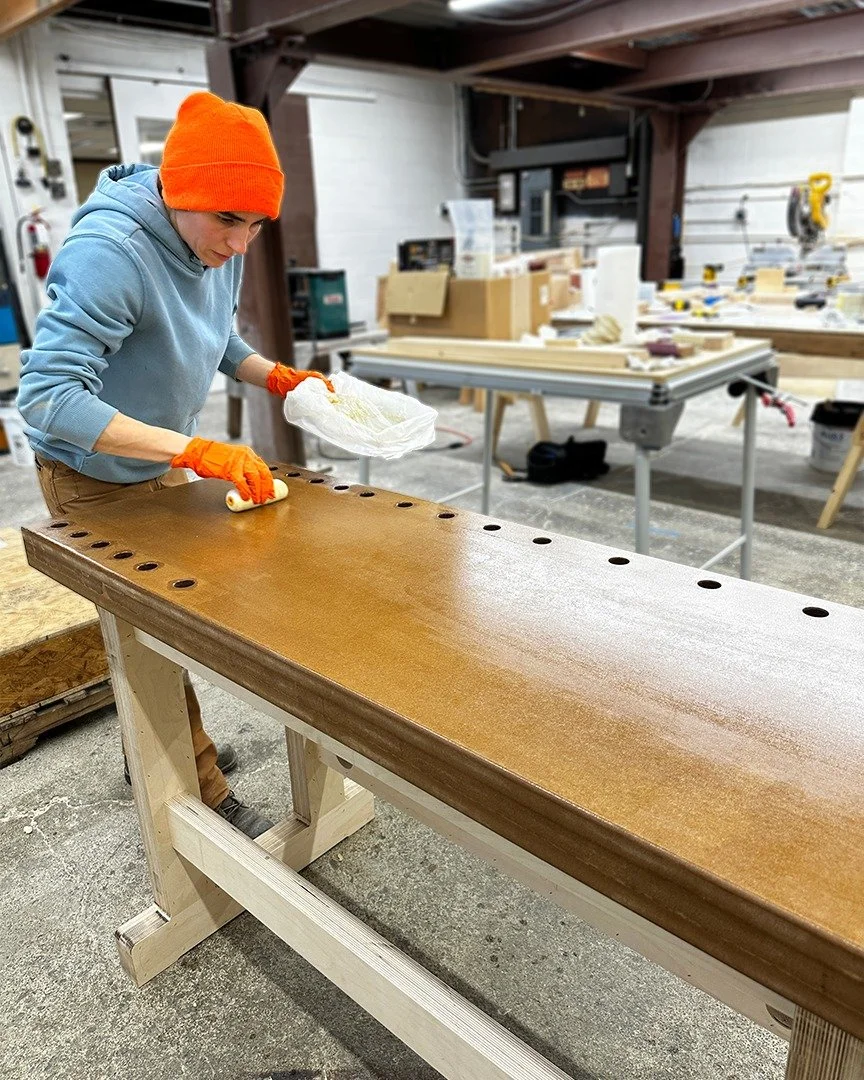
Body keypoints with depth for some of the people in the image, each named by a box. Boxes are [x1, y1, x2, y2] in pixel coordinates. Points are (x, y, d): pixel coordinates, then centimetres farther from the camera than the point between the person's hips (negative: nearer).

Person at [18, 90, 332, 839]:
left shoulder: (217, 244, -7)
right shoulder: (109, 251, -32)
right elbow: (45, 396, -37)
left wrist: (276, 377, -9)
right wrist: (194, 449, -44)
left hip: (160, 465, 8)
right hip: (95, 480, -7)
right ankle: (203, 799, 17)